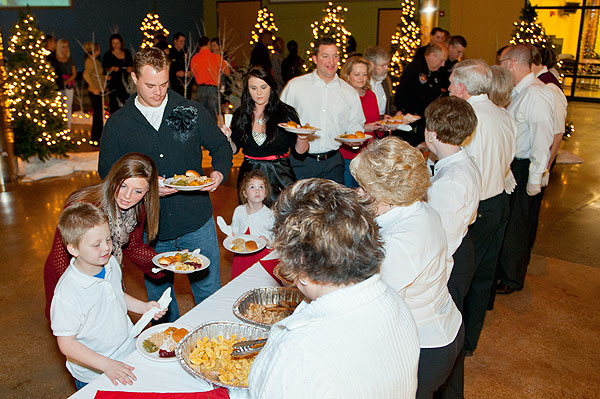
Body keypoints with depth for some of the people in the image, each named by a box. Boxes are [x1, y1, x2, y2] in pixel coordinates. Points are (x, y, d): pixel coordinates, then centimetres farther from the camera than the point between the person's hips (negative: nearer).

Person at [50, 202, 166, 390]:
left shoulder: (111, 263, -8)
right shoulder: (67, 293, -29)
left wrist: (143, 307, -3)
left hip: (130, 353, 6)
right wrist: (107, 365, -28)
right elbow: (66, 344, -23)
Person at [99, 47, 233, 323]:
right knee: (159, 297, 19)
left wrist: (219, 173, -14)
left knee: (208, 291, 12)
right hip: (149, 228, 1)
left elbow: (221, 147, 8)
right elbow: (108, 173, 2)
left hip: (197, 222, -1)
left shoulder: (192, 111, -2)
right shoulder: (117, 125, -1)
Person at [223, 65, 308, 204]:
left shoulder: (286, 113, -3)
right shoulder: (240, 115, 5)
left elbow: (298, 151, -2)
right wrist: (228, 139, -10)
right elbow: (234, 149, 9)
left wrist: (302, 138, -21)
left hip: (280, 176, -2)